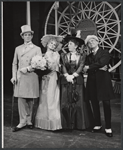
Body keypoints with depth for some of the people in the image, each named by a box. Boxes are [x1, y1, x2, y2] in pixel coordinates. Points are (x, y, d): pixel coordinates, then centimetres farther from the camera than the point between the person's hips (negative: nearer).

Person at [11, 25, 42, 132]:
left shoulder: (37, 49, 7)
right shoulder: (18, 49, 14)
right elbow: (14, 64, 14)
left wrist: (28, 68, -13)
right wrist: (14, 76, 3)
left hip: (32, 77, -2)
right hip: (20, 77, 2)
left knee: (31, 100, 3)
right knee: (21, 99, -4)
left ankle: (29, 121, 16)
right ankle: (23, 122, 3)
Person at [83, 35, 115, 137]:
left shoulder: (105, 53, 6)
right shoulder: (89, 56, 17)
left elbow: (102, 62, -14)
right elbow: (86, 68, 1)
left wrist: (89, 67, -8)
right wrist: (98, 67, -12)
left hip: (103, 80, -4)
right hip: (92, 82, 4)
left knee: (106, 104, -5)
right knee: (95, 104, 6)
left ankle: (108, 128, 2)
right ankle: (97, 125, 19)